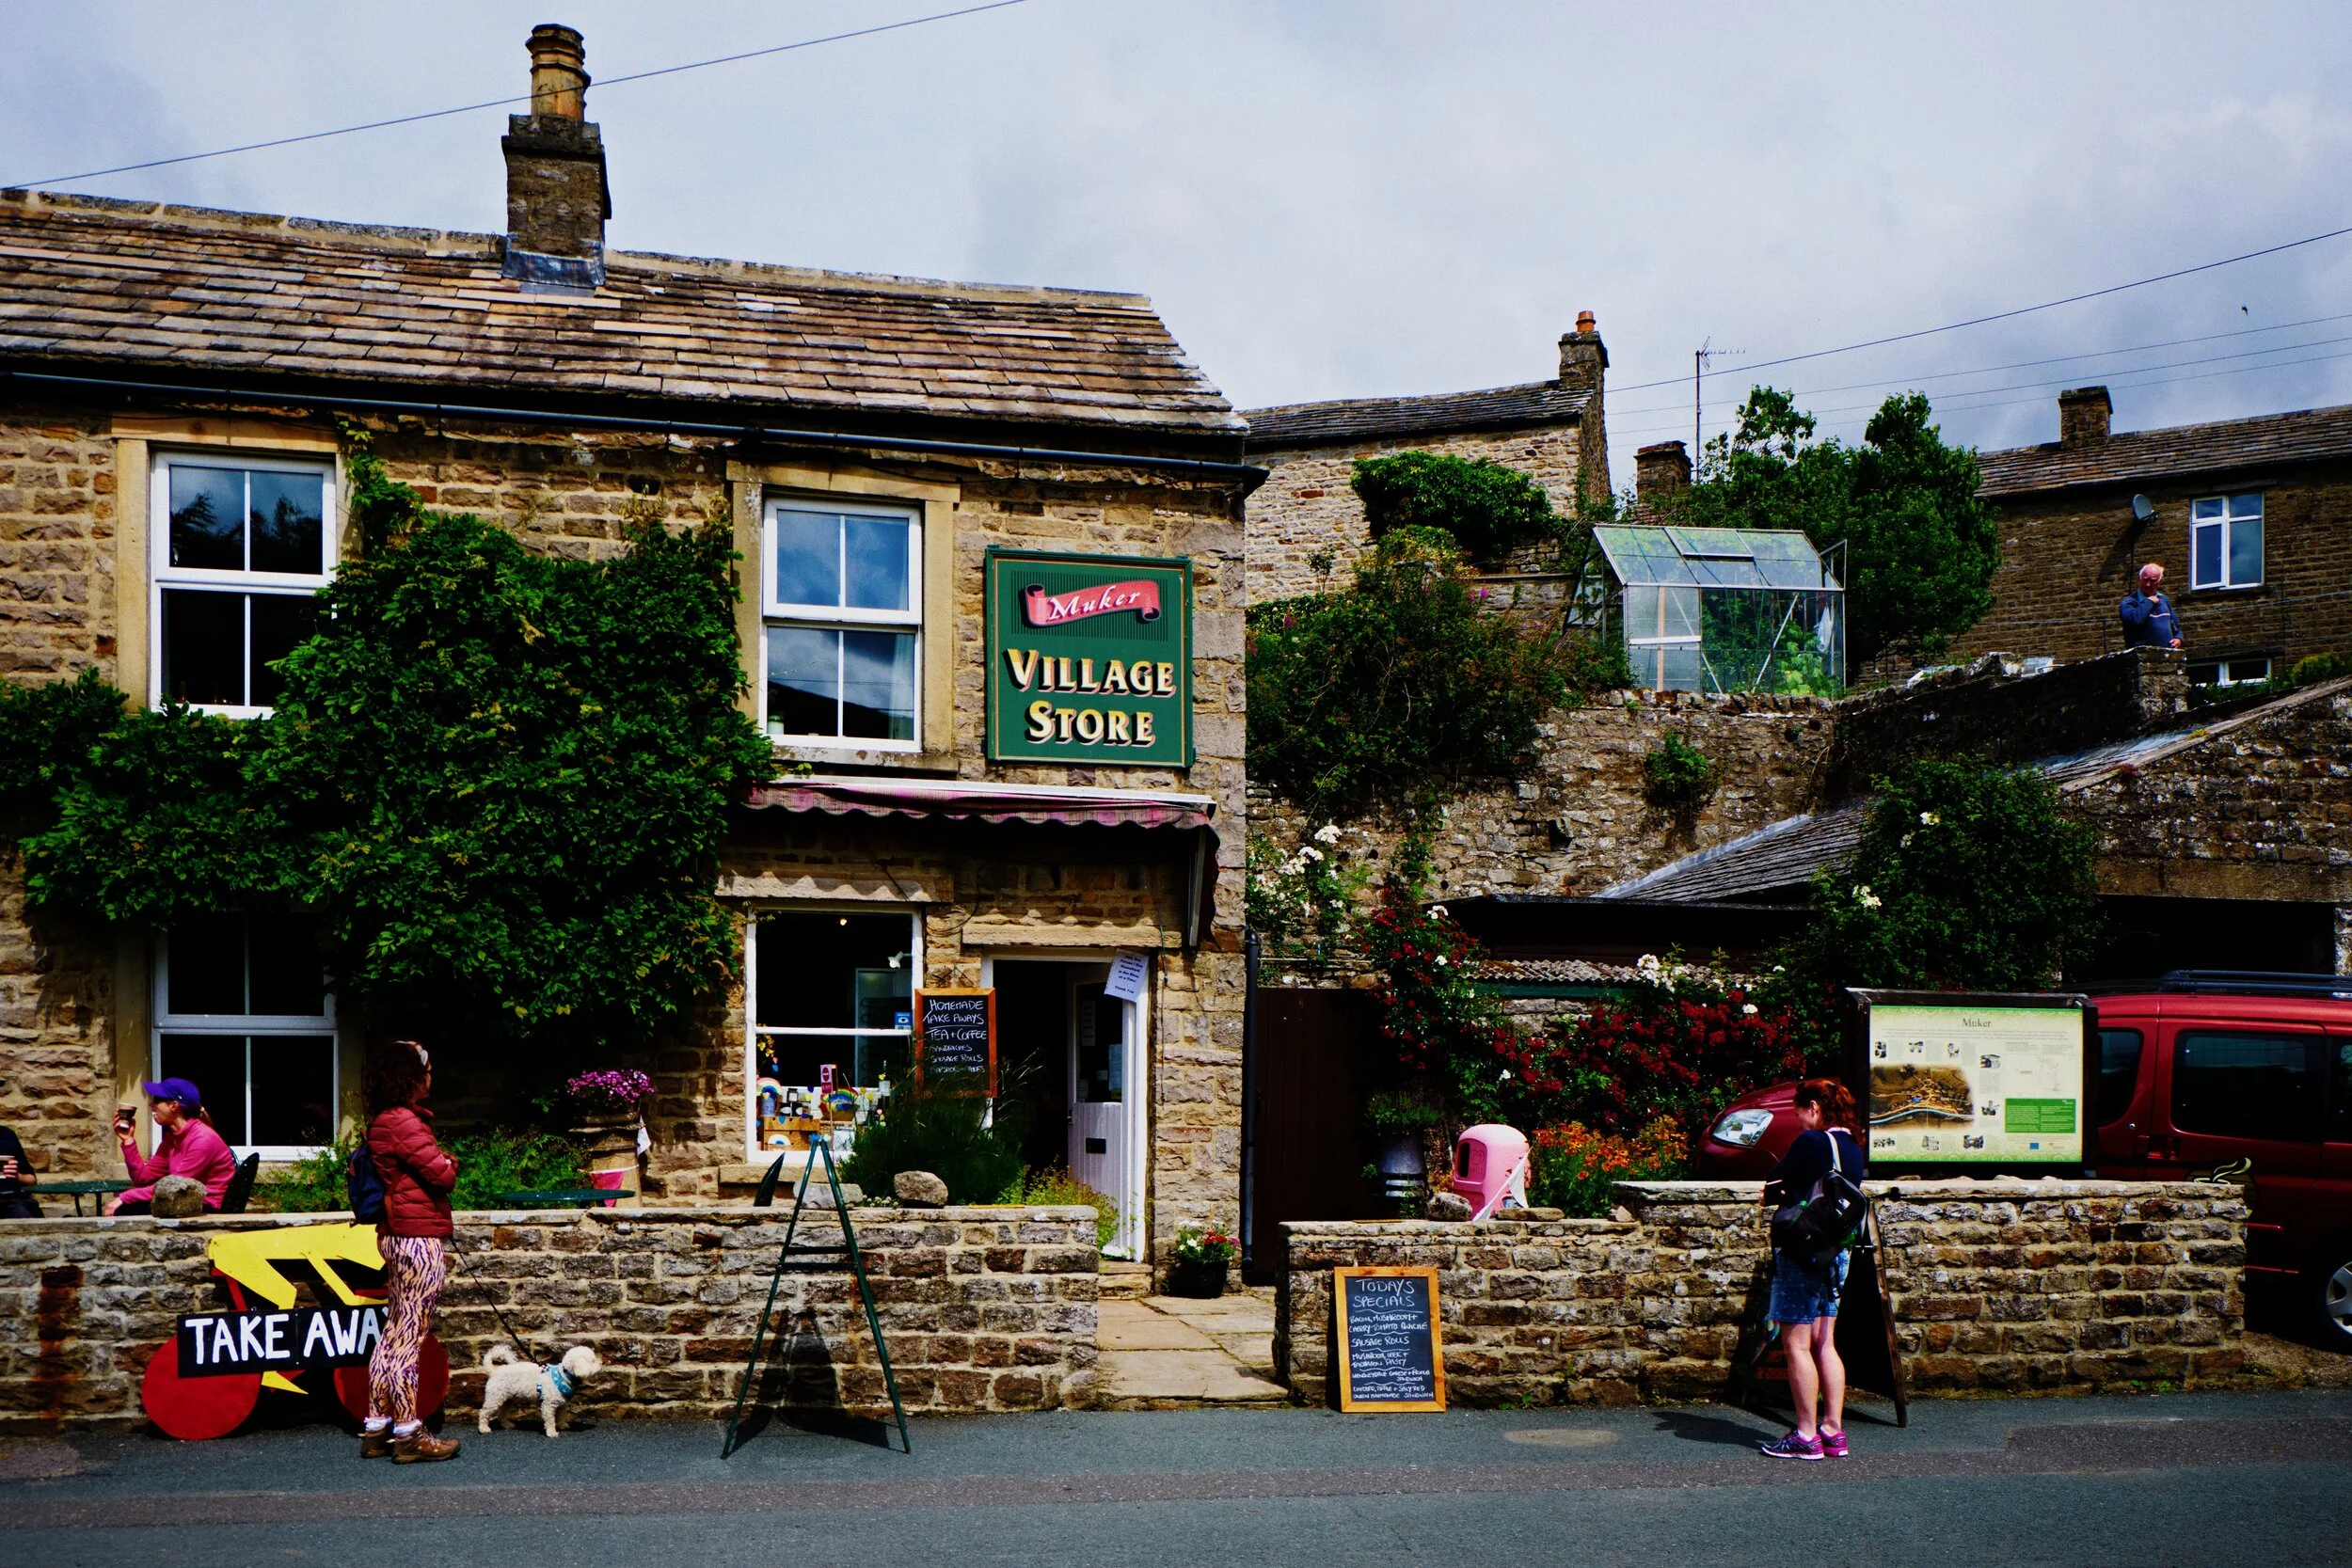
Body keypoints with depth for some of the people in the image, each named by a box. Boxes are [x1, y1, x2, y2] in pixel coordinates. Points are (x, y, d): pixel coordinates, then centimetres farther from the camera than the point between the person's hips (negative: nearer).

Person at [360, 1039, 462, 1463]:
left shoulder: (384, 1121, 16)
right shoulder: (402, 1121, -16)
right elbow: (442, 1174, -18)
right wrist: (449, 1163, 2)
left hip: (397, 1237, 10)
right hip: (419, 1237, -10)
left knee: (394, 1332, 13)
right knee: (410, 1336, -6)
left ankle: (376, 1428, 18)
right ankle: (408, 1434, -2)